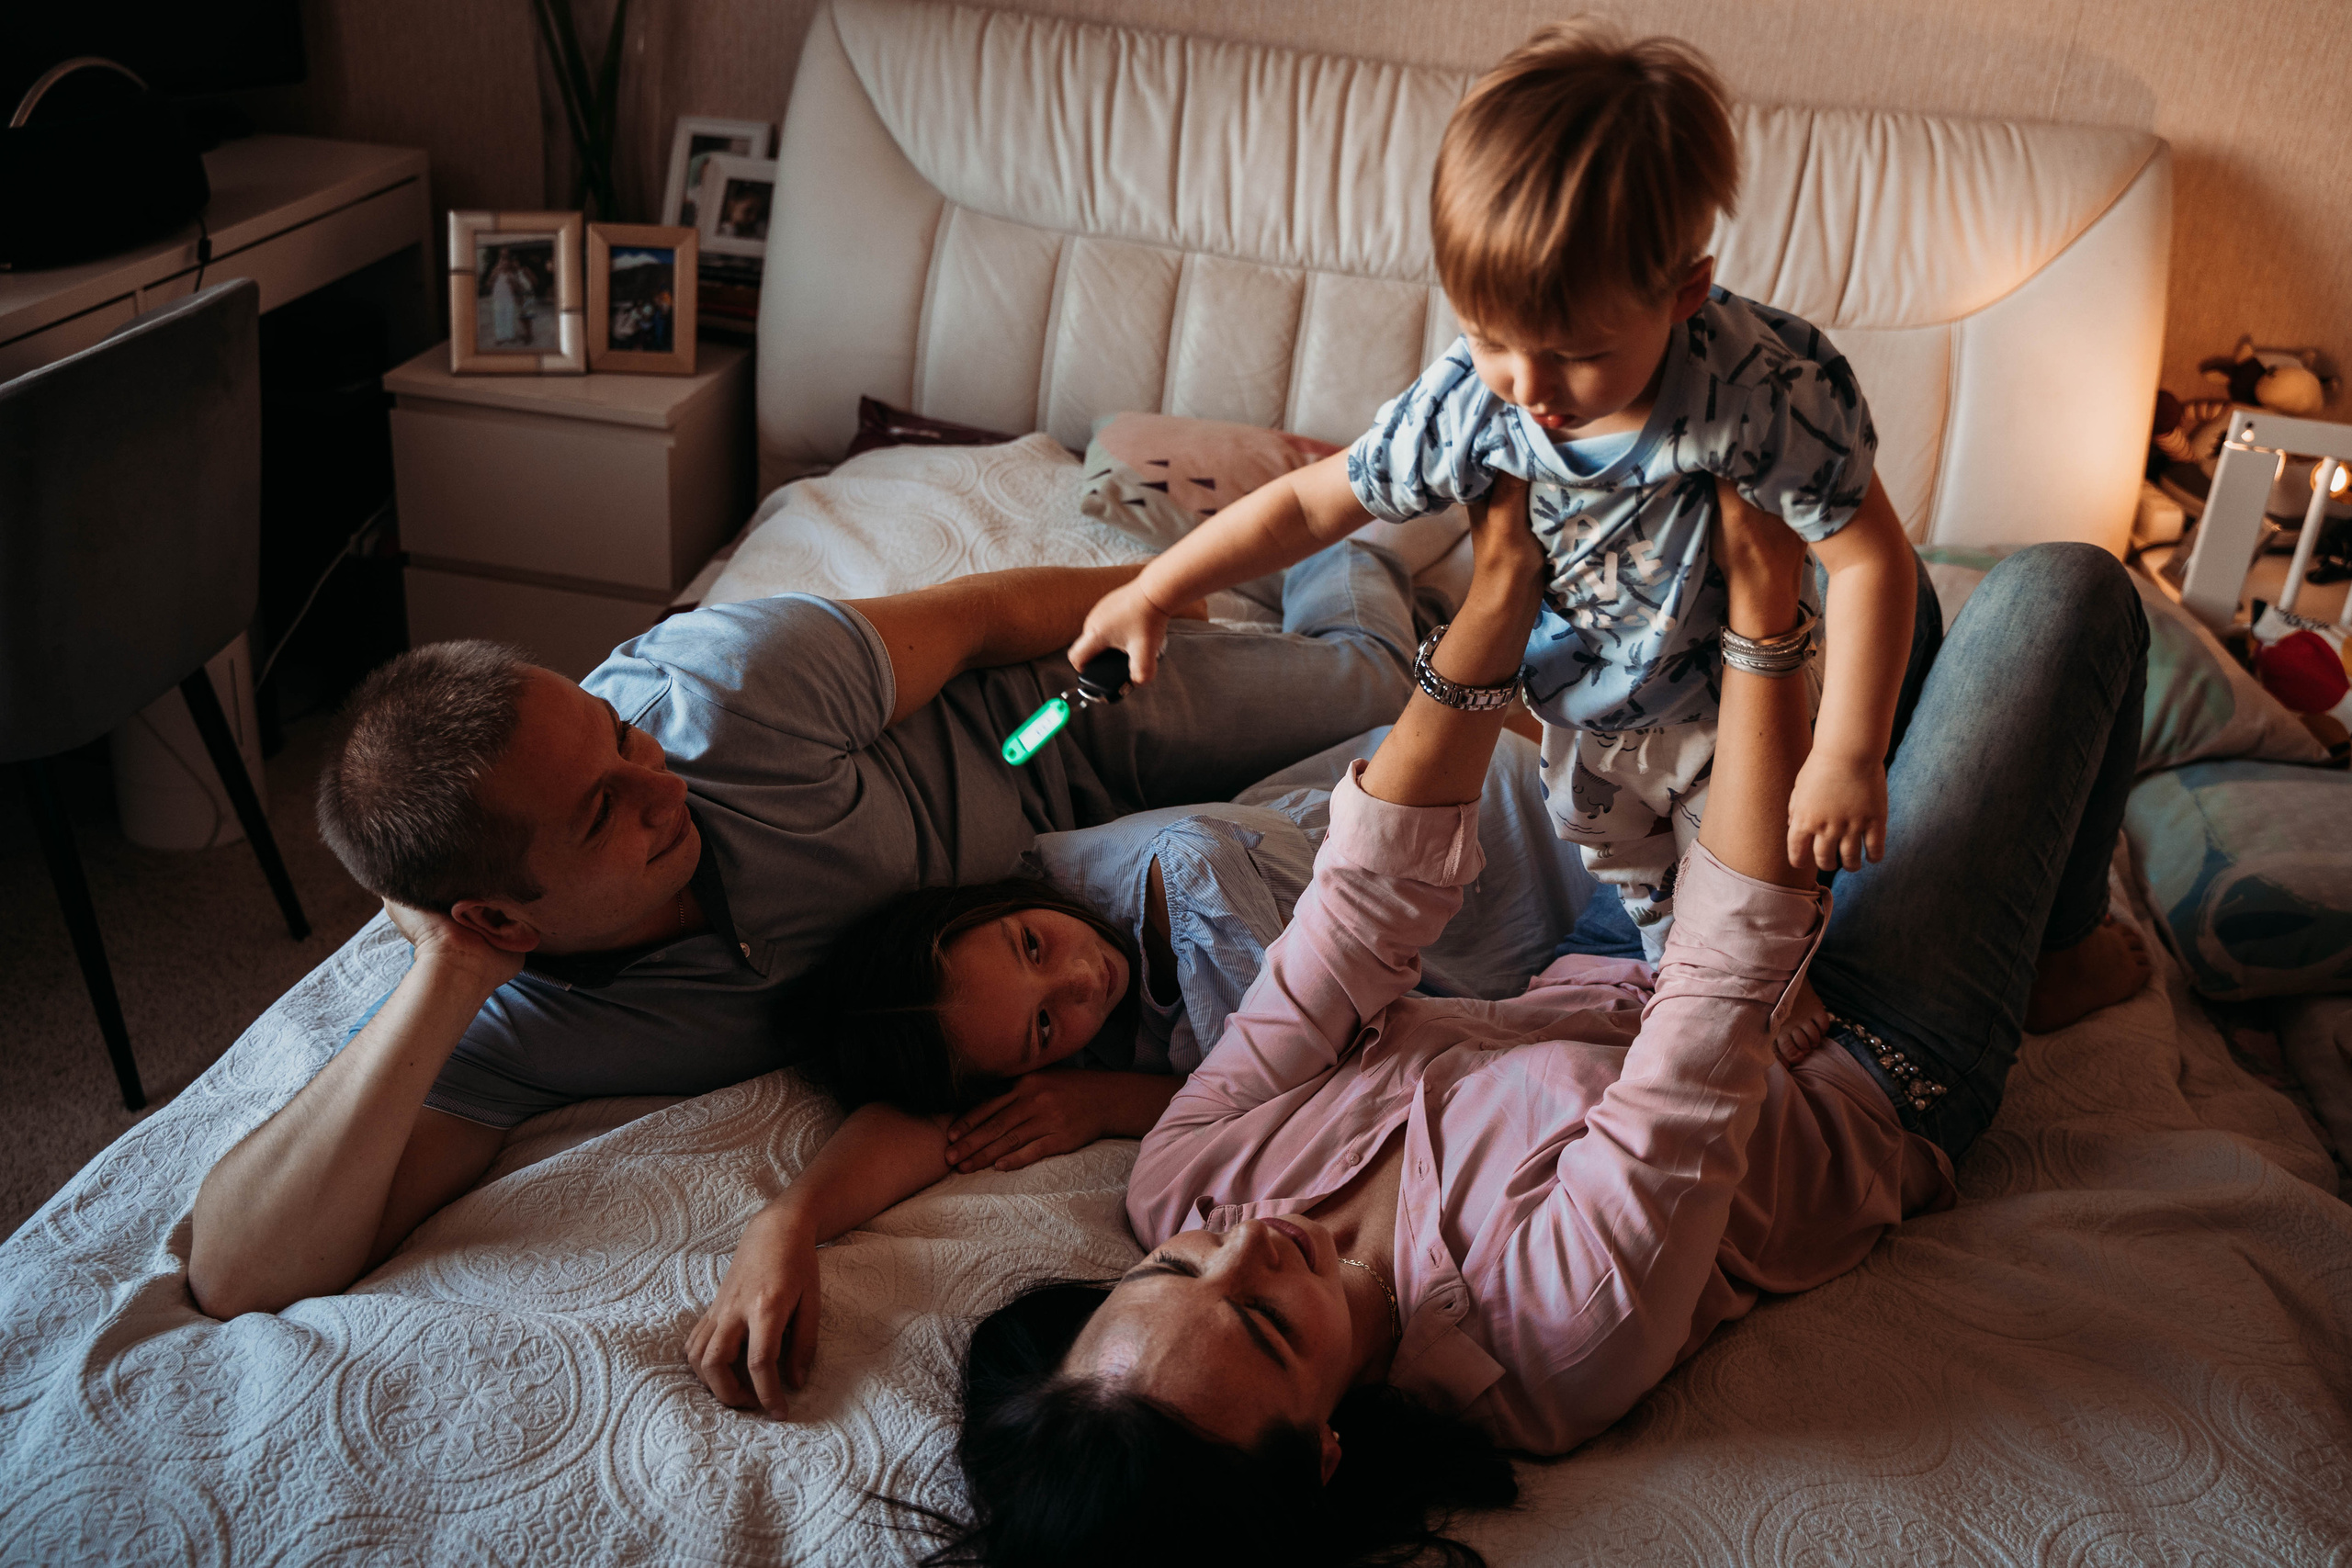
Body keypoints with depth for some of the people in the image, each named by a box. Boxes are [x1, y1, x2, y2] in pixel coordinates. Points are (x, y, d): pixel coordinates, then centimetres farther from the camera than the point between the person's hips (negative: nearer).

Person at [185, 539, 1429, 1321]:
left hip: (1048, 716, -1)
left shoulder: (729, 684, -41)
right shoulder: (501, 1029, -37)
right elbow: (241, 1275, -46)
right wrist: (443, 983, -53)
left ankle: (1345, 557, 62)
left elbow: (983, 617, -22)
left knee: (1361, 672, 23)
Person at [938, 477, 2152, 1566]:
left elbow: (1369, 890, -25)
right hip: (1888, 1077, -5)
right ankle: (2058, 962, 27)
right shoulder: (1564, 1323, -43)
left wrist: (1502, 586, -27)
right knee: (2065, 590, -1)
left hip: (1620, 985, 6)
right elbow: (1732, 981, -39)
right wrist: (1763, 618, -34)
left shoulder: (1183, 1184, -26)